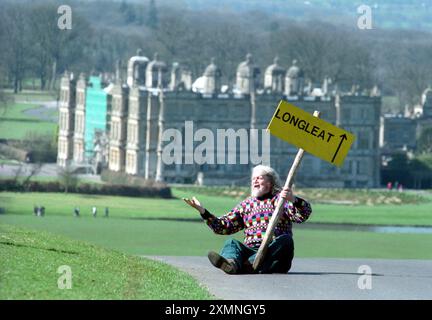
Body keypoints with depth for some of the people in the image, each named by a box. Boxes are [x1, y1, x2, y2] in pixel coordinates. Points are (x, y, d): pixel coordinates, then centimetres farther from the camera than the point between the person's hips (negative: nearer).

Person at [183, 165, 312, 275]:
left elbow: (303, 215, -4)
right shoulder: (246, 204, 25)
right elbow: (224, 226, 20)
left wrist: (293, 200, -25)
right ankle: (230, 263, -60)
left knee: (285, 240, -32)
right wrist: (202, 211, 10)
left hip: (274, 251, -2)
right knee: (231, 243, -24)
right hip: (250, 250, 2)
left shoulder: (280, 199, 13)